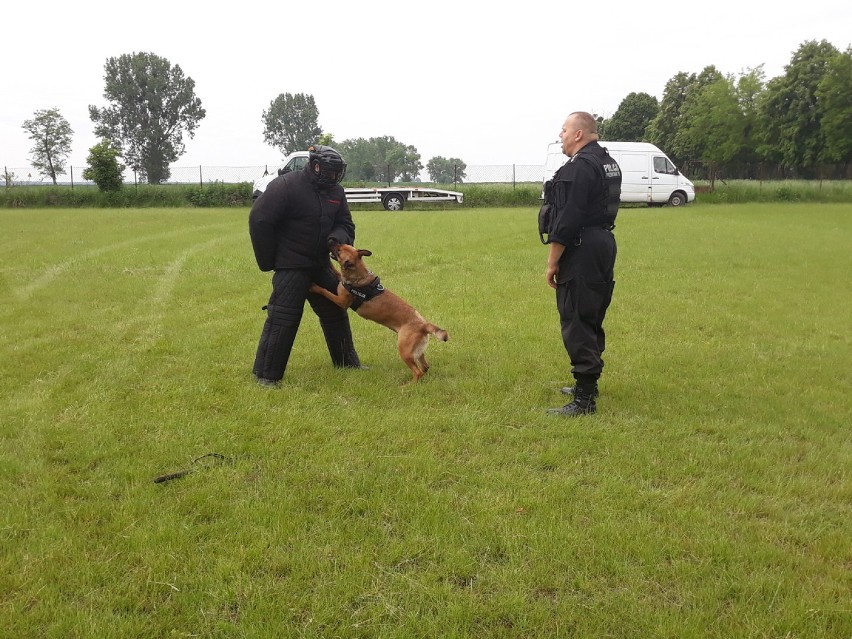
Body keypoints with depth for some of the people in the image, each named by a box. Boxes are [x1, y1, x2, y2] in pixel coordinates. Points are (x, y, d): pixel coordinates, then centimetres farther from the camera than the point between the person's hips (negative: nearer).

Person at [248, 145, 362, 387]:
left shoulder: (335, 191, 5)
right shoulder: (285, 186, -16)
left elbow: (345, 224, 10)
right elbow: (259, 221, -17)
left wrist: (338, 237, -16)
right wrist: (268, 262, -13)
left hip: (320, 264, 8)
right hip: (290, 266, -7)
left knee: (335, 311, 16)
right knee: (282, 318, -11)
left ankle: (347, 361, 33)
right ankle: (266, 374, -3)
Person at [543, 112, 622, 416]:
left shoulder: (578, 168, -17)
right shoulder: (608, 163, 14)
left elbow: (567, 220, -21)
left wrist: (552, 262, -15)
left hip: (581, 251, -10)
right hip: (604, 244, 10)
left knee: (577, 324, -7)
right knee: (592, 319, 18)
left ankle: (584, 399, -6)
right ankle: (587, 383, 30)